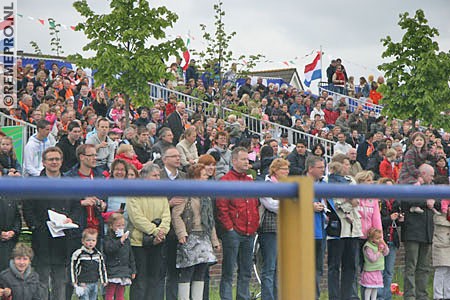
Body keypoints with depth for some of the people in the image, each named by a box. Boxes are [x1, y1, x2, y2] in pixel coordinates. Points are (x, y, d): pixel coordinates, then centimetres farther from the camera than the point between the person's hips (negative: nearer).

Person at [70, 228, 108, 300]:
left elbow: (102, 269, 17)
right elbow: (73, 269, -4)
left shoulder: (99, 254, 9)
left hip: (94, 284, 5)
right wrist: (75, 283, -7)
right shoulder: (78, 254, -7)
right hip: (83, 284, -5)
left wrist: (104, 282, 17)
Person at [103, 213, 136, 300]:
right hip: (112, 271, -5)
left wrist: (133, 270, 16)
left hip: (124, 271, 5)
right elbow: (109, 249, -24)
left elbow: (130, 256, 17)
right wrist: (121, 241, -30)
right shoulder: (108, 238, -4)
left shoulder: (126, 239, 12)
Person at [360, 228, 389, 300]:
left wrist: (384, 245, -4)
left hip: (377, 271, 8)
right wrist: (379, 252, -14)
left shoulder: (380, 245, 8)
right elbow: (373, 258, -21)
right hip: (369, 270, -8)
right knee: (369, 287, -6)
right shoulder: (368, 247, -17)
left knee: (375, 287, 11)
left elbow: (386, 253, 10)